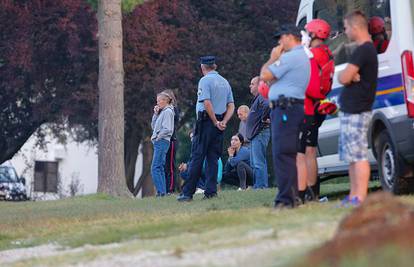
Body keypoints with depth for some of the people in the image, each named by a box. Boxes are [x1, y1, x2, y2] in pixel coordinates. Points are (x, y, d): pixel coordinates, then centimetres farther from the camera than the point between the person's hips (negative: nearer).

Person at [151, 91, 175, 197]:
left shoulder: (168, 111, -8)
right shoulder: (162, 112, 20)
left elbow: (167, 129, -17)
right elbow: (153, 126, 19)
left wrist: (157, 137, -12)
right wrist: (155, 114, 9)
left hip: (162, 142, -10)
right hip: (158, 143, 10)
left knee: (155, 168, -15)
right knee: (160, 168, 8)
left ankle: (161, 191, -18)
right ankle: (163, 192, 8)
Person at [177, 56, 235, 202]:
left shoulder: (205, 80, -7)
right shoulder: (225, 82, 15)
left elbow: (207, 103, -19)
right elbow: (231, 106, 10)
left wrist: (215, 122, -12)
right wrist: (223, 122, -2)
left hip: (207, 121, -6)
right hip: (219, 124, 6)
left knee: (197, 157, -5)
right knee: (213, 158, 8)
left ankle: (188, 192, -6)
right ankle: (211, 191, 1)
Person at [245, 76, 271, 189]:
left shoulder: (262, 97, -11)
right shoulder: (257, 98, 23)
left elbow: (268, 105, -31)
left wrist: (264, 119, -21)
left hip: (260, 133, -11)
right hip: (255, 134, 11)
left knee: (258, 163, -14)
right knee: (254, 163, 13)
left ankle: (261, 185, -15)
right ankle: (257, 185, 16)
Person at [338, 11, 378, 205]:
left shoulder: (363, 50, -15)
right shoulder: (367, 48, 18)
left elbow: (343, 78, -20)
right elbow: (346, 78, 15)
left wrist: (345, 74, 0)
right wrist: (350, 75, -6)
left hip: (356, 112, -11)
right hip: (351, 110, 11)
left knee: (358, 156, -11)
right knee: (352, 156, 14)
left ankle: (360, 198, -13)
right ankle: (353, 196, 18)